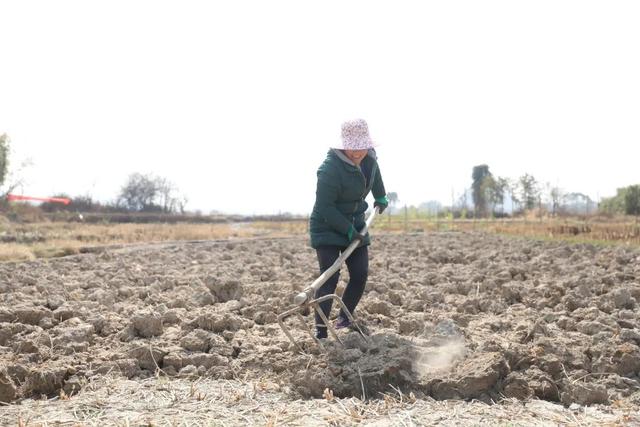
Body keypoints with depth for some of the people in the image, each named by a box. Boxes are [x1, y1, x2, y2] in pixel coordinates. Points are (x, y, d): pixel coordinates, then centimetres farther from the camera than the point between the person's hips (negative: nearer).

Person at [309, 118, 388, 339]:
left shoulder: (370, 159, -3)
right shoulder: (331, 168, -27)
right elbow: (325, 208, -25)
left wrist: (380, 197, 34)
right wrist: (349, 231, -23)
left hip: (355, 226, 7)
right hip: (327, 228, -7)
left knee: (360, 275, 3)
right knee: (330, 276, -16)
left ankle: (344, 318, 21)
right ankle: (321, 330, -12)